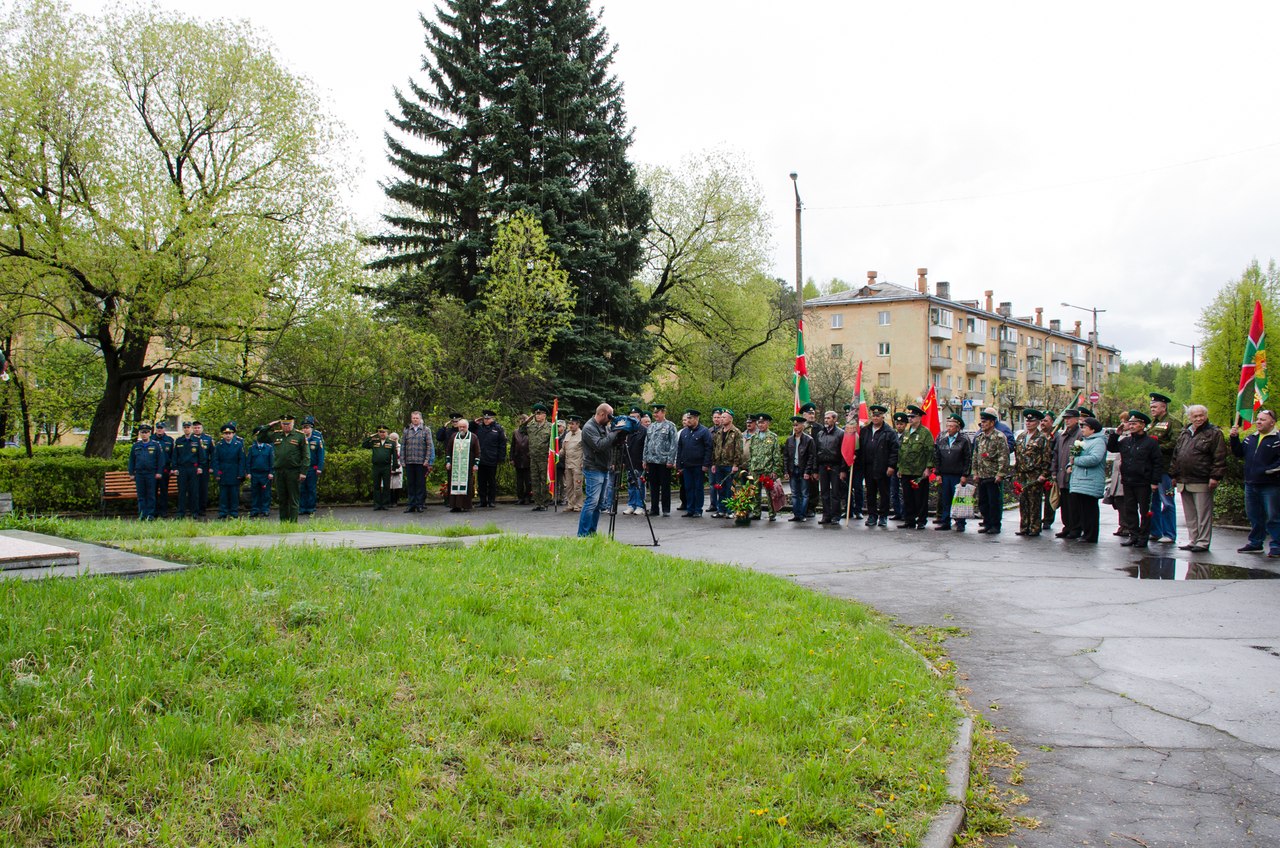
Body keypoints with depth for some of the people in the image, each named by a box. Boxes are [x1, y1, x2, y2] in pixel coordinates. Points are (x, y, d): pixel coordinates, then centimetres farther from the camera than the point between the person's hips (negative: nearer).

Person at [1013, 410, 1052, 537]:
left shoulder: (1042, 438, -2)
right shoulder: (1020, 437, 15)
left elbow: (1047, 458, -6)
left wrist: (1043, 475, -13)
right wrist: (1015, 474, 14)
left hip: (1035, 476, -5)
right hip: (1021, 475, 6)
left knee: (1034, 502, -2)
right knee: (1022, 502, 7)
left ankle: (1034, 528, 3)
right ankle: (1024, 527, 13)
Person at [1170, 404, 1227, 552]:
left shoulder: (1214, 433, -2)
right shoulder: (1184, 434, 18)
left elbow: (1219, 458, -8)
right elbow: (1176, 456, 22)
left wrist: (1215, 477, -15)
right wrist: (1173, 475, 17)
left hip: (1202, 483, -7)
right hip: (1184, 481, 7)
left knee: (1203, 514, -3)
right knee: (1190, 515, 12)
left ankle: (1203, 542, 2)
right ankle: (1193, 540, 19)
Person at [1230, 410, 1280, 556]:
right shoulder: (1251, 438, 13)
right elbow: (1239, 452, 13)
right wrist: (1234, 438, 2)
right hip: (1251, 484, 7)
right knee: (1254, 516, 15)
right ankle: (1255, 544, 25)